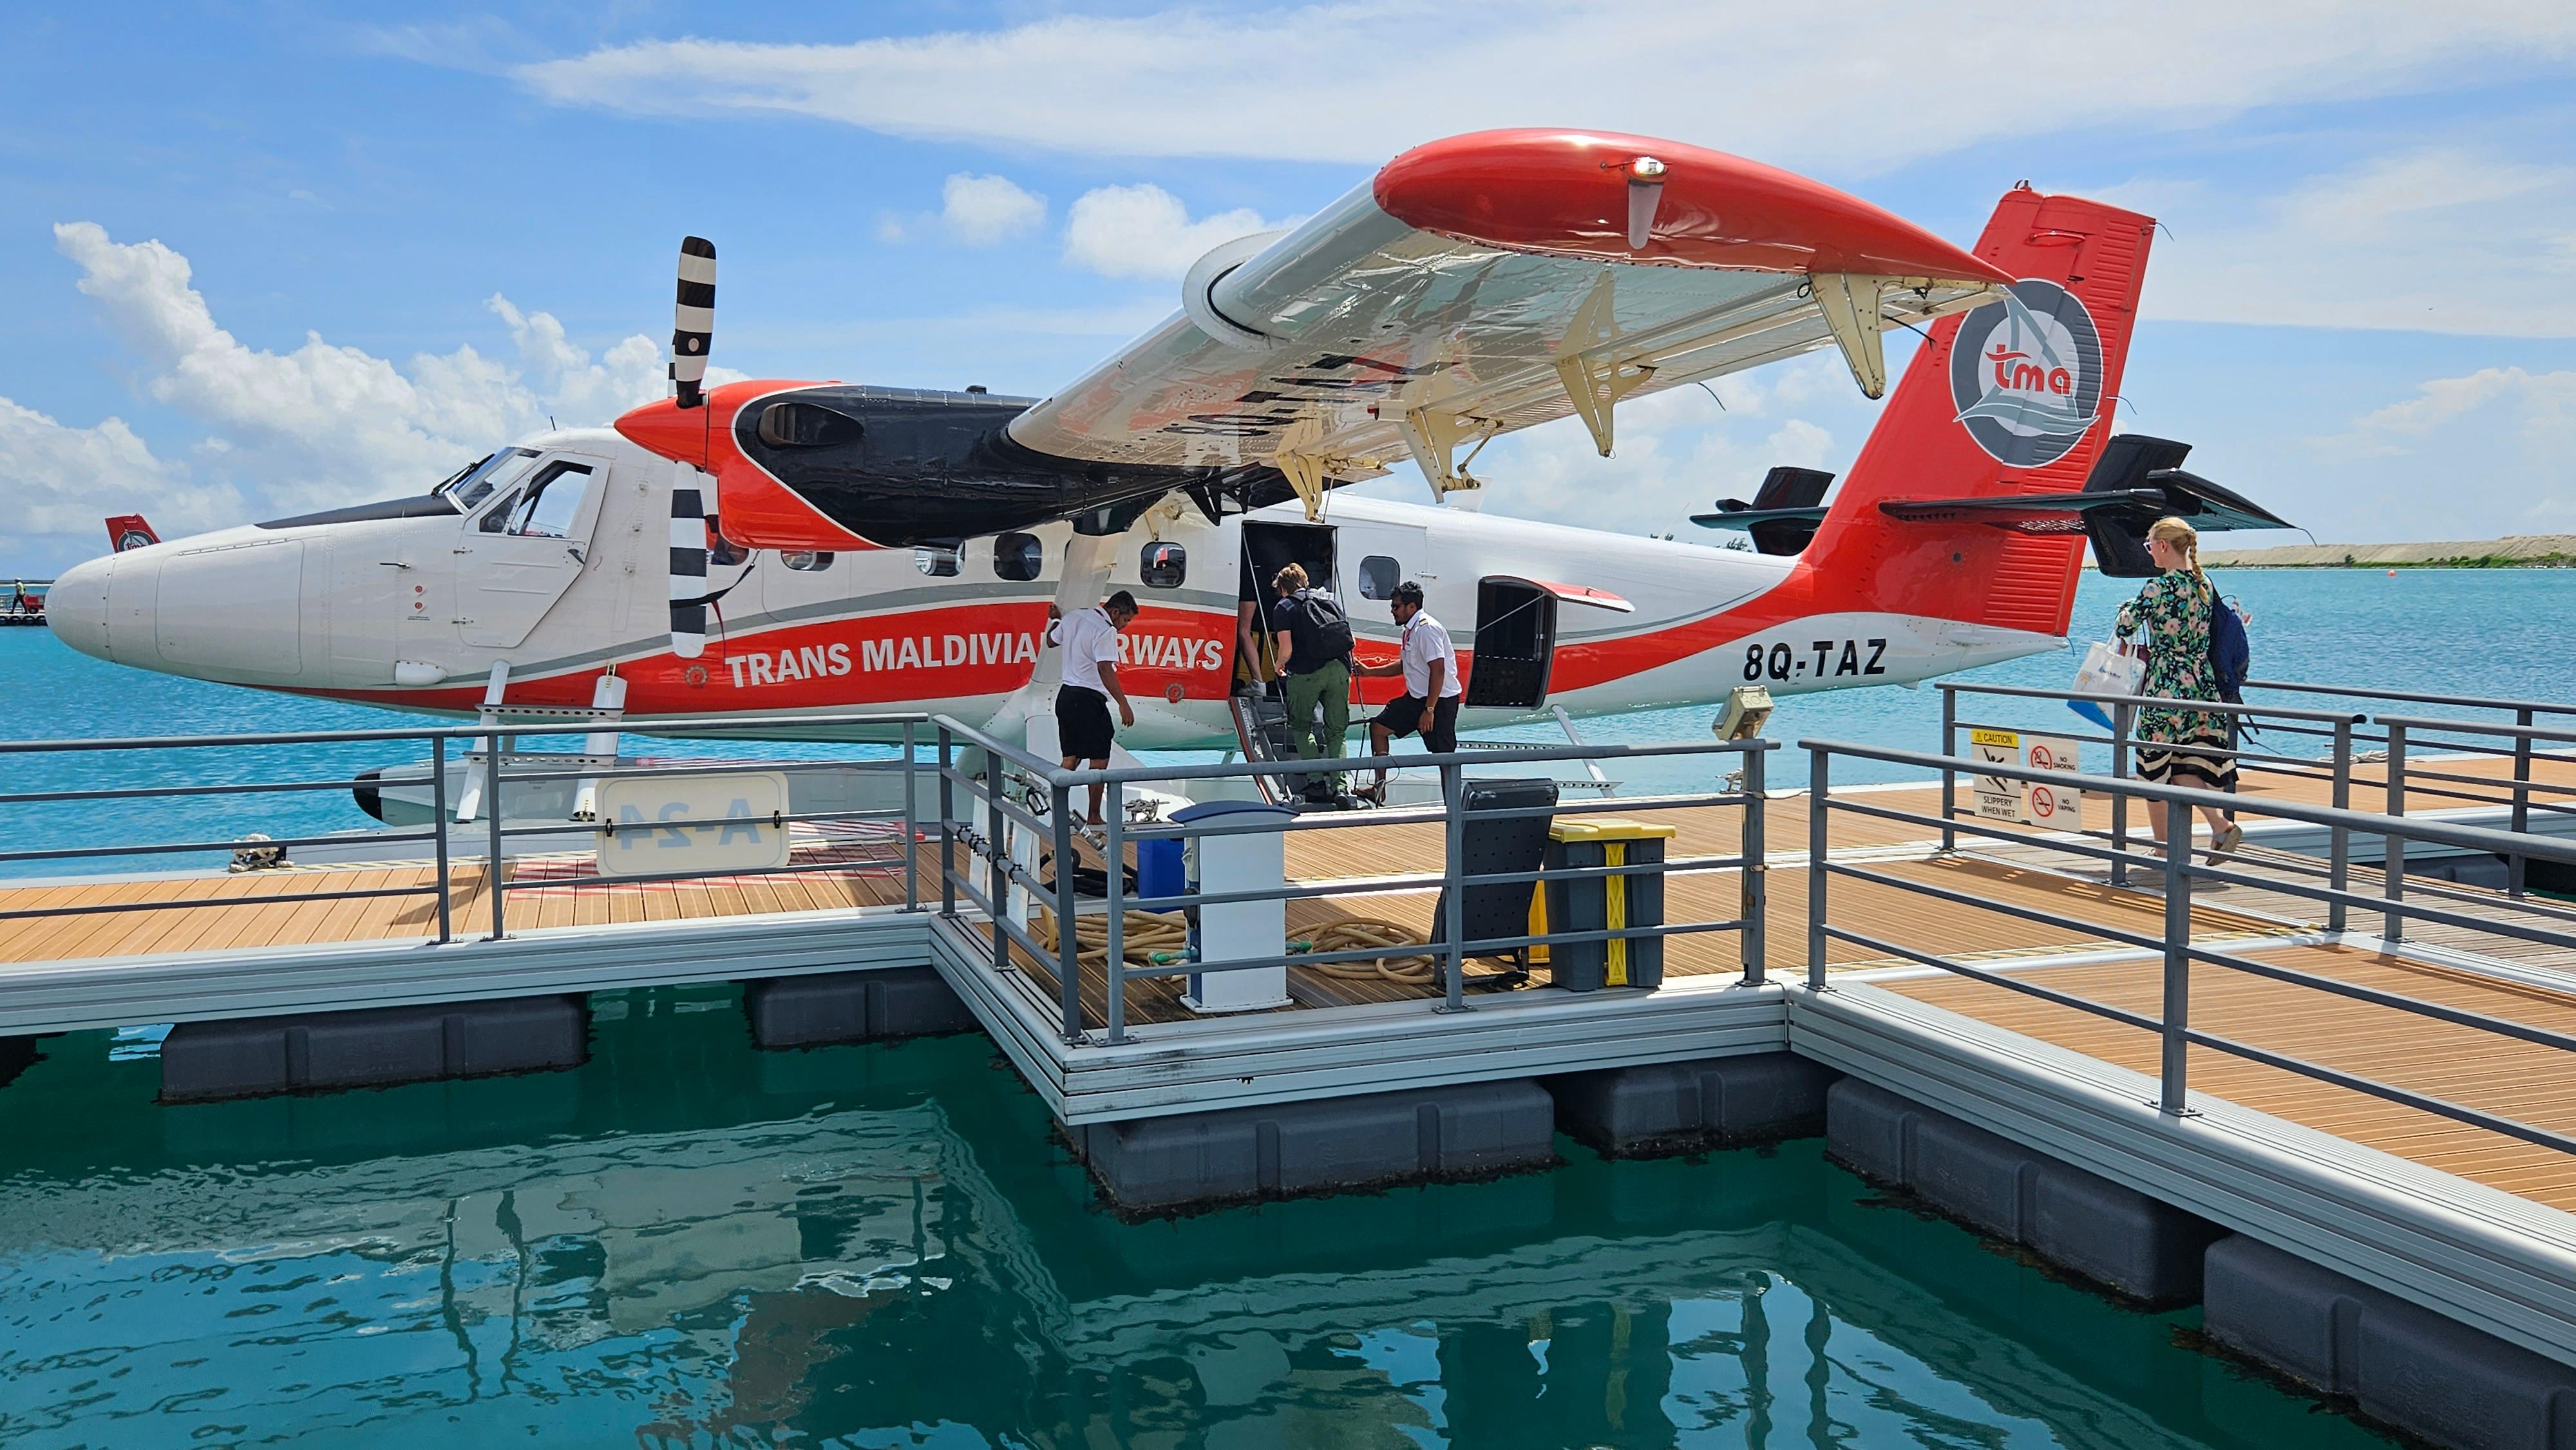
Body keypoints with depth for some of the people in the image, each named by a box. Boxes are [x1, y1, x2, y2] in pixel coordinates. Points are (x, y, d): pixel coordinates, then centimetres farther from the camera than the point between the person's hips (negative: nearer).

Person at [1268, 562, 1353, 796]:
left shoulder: (1284, 608, 3)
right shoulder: (1329, 600, 19)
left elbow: (1286, 650, -6)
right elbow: (1349, 640, 18)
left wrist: (1279, 666, 15)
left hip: (1307, 673, -4)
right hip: (1339, 670, 4)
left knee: (1300, 726, 14)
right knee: (1337, 730, 10)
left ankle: (1316, 779, 2)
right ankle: (1338, 784, -3)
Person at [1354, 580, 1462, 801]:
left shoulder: (1427, 628, -18)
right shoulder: (1411, 629, 13)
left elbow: (1438, 670, -25)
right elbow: (1404, 665, 26)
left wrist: (1429, 710, -24)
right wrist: (1369, 671, 20)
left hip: (1440, 700, -11)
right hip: (1416, 698, 11)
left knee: (1444, 755, -9)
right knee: (1378, 727, 11)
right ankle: (1380, 790, 16)